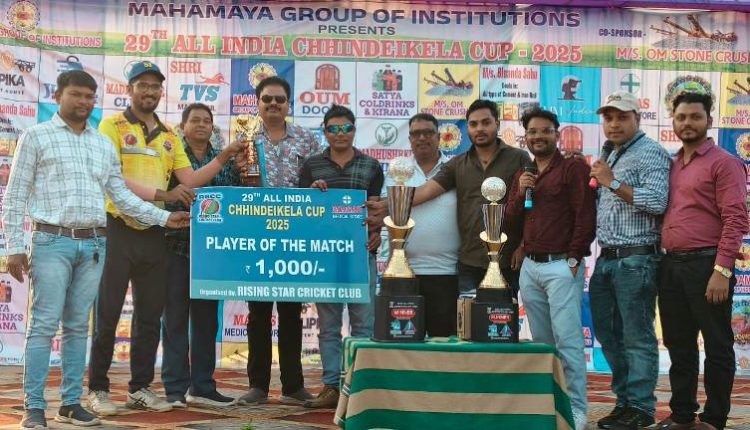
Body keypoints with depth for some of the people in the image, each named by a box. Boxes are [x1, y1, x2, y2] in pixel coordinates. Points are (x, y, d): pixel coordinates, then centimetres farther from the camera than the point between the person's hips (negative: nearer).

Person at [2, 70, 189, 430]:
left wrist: (164, 218, 6)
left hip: (93, 244, 4)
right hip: (52, 241, -4)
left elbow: (122, 196, 14)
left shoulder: (104, 144, 15)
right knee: (44, 325, -5)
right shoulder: (36, 137, 2)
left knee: (78, 327, 8)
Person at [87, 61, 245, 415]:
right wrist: (163, 195, -23)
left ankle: (140, 388, 20)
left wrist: (222, 159, -5)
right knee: (108, 313, 1)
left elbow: (189, 180, 8)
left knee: (150, 315, 10)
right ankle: (98, 388, 11)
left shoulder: (169, 136, 14)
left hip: (154, 233, 6)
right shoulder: (112, 126, -4)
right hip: (118, 230, -6)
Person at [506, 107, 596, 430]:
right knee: (541, 341, 11)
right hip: (529, 266, 7)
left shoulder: (573, 168, -2)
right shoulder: (522, 176, 17)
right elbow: (509, 222, 14)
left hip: (561, 265, -6)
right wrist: (519, 193, -3)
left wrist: (573, 260, -12)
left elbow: (586, 217, -8)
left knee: (567, 339, -8)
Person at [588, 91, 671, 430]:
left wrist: (612, 182, -15)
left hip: (635, 261, -9)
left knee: (637, 338, -2)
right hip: (606, 260, 9)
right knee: (608, 334, 14)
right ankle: (625, 399, 25)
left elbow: (656, 201, -20)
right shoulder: (613, 157, 20)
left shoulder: (651, 153, -6)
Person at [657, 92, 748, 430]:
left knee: (716, 346, 3)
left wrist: (722, 270, -20)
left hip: (706, 265, -7)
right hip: (671, 266, 7)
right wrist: (665, 262, 9)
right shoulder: (671, 166, 15)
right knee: (678, 345, 14)